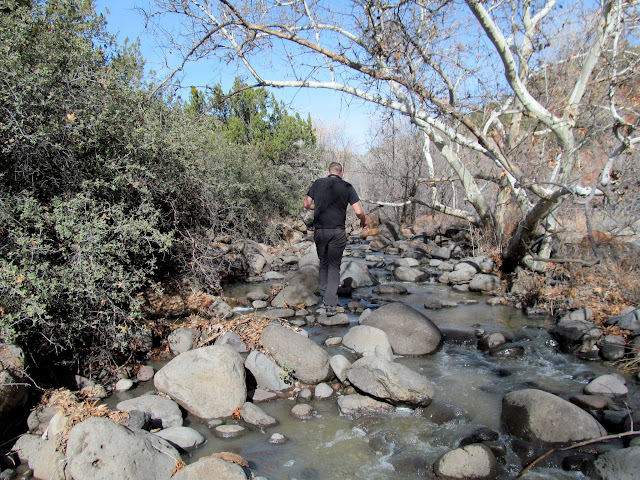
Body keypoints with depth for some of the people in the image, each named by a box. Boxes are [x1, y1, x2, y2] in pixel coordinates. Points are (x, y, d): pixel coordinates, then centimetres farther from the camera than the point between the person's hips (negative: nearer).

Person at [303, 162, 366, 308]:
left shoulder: (317, 183, 6)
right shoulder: (347, 187, 0)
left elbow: (306, 204, 9)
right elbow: (358, 212, -6)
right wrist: (363, 221, 14)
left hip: (319, 230, 2)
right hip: (337, 232, -2)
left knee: (323, 263, 20)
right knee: (334, 266, 8)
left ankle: (324, 295, 27)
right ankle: (331, 301, 3)